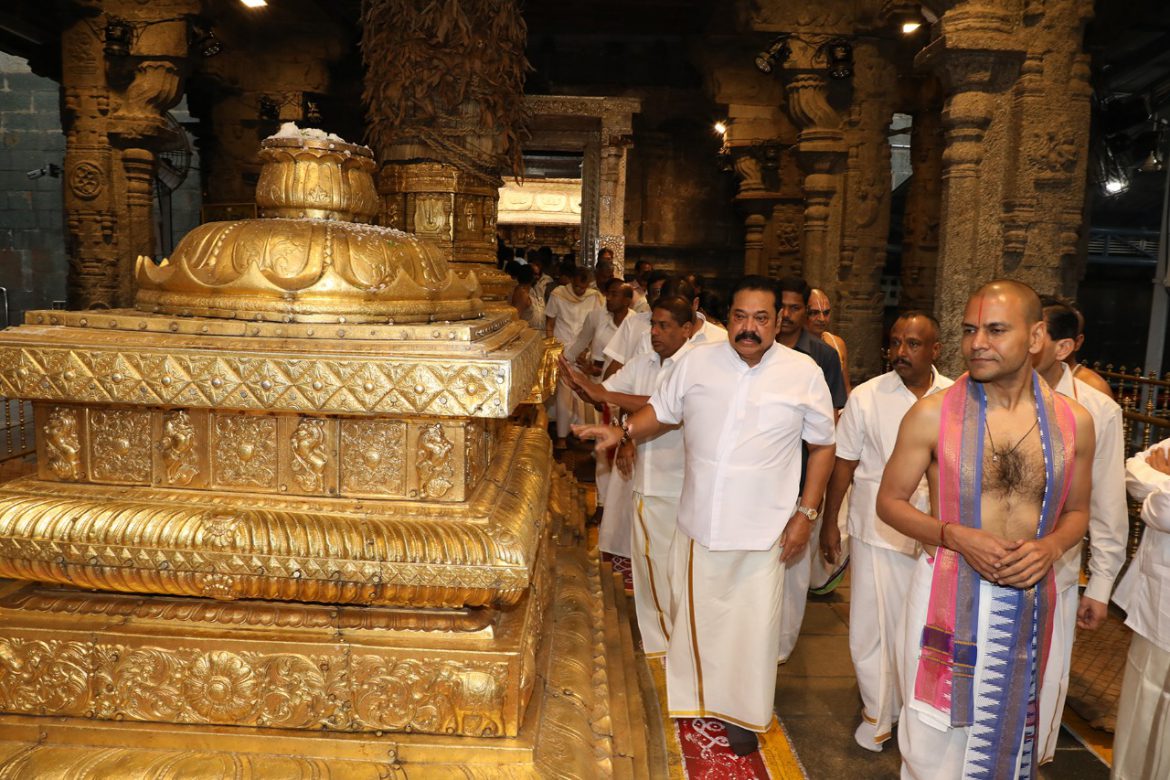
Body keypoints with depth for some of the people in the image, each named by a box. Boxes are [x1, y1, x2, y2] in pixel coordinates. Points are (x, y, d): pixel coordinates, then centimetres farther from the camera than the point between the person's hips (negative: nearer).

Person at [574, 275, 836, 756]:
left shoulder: (805, 374, -6)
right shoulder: (698, 361, -2)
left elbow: (822, 445, 1)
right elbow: (662, 410, 8)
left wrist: (806, 512, -4)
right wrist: (623, 432, -11)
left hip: (762, 531, -2)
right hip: (698, 523, 2)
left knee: (752, 625, 8)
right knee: (692, 615, 18)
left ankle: (742, 714, 32)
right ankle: (691, 697, 42)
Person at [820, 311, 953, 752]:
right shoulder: (866, 397, -7)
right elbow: (844, 463, -1)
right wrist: (829, 522, 1)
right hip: (877, 530, -1)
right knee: (873, 625, 8)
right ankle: (877, 714, 29)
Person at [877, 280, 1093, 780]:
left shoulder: (1074, 421, -2)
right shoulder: (932, 414, -10)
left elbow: (1076, 511, 11)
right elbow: (890, 500, -3)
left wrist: (1050, 546, -11)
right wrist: (954, 536, -18)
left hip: (1029, 602, 3)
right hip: (948, 594, -2)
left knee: (1009, 737, 20)